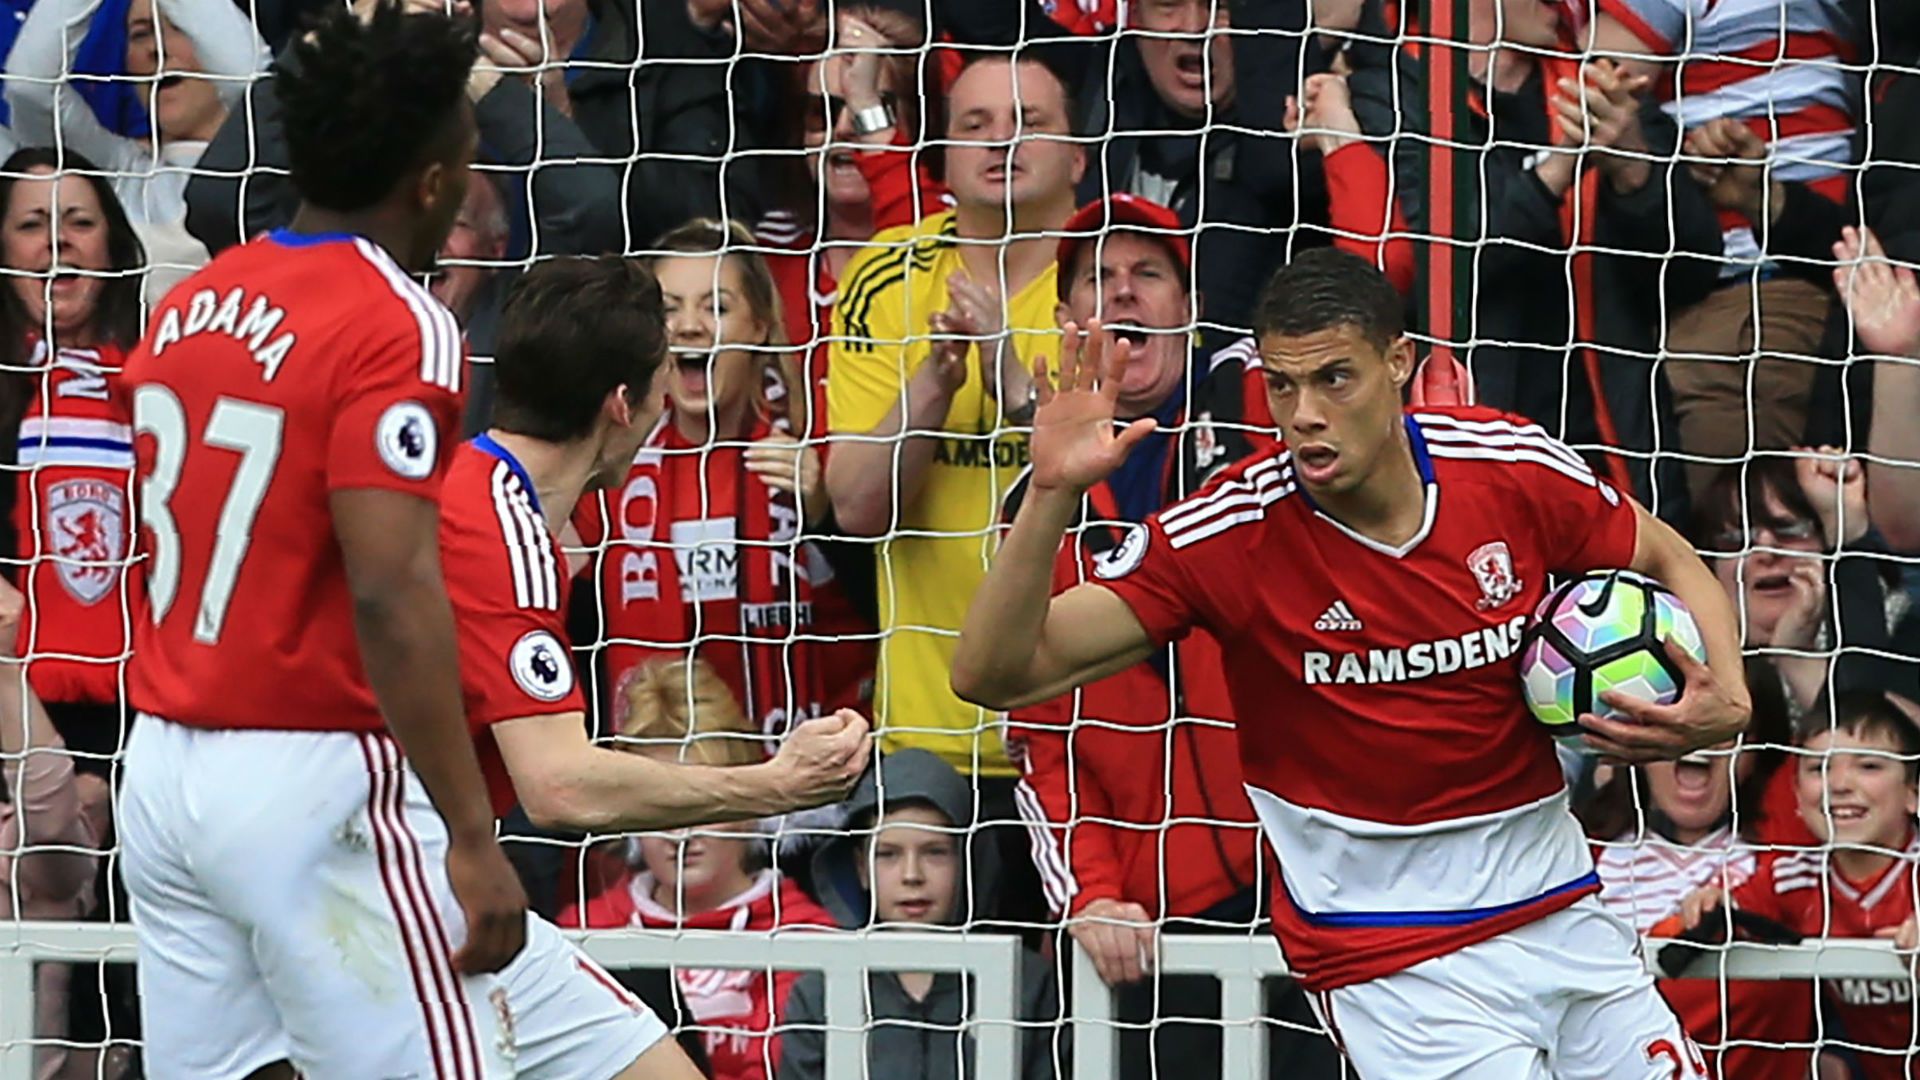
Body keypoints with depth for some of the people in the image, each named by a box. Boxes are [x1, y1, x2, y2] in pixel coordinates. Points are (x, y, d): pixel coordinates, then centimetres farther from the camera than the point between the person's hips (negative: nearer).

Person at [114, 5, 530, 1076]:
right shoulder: (397, 327, -14)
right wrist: (473, 836, -21)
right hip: (314, 783, -8)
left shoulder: (189, 305, 11)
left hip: (164, 763, 8)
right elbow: (393, 596, -21)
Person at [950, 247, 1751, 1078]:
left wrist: (1724, 701, -9)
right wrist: (1051, 496, -35)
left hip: (1561, 914, 4)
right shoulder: (1230, 532, -17)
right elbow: (993, 675, -20)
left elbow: (1670, 562, 10)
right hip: (1394, 967, -4)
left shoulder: (1511, 465, -9)